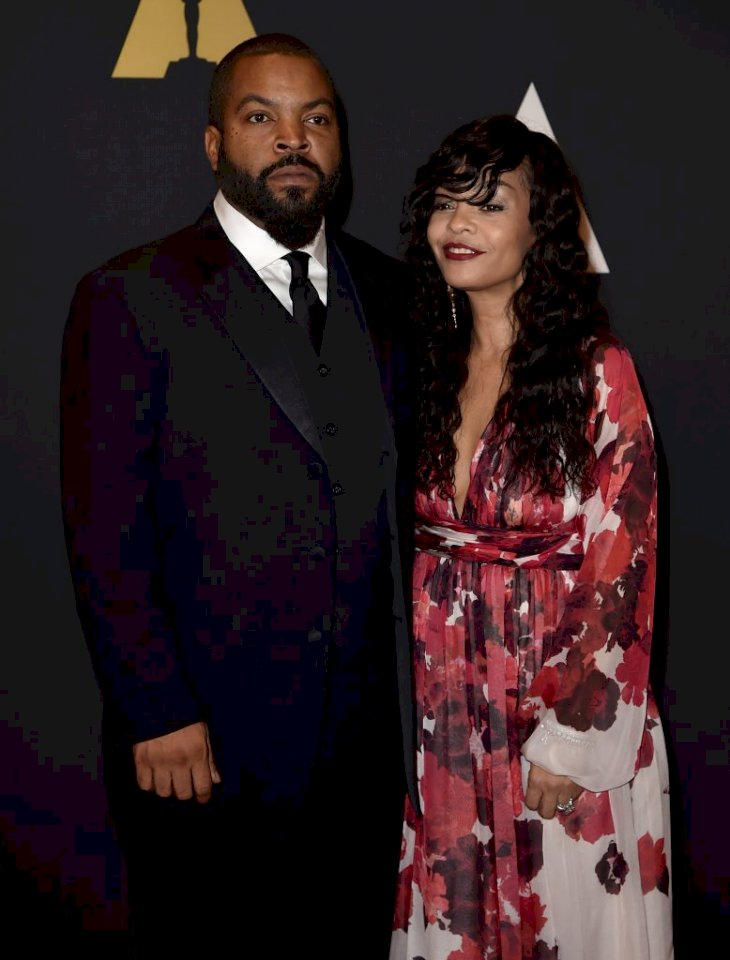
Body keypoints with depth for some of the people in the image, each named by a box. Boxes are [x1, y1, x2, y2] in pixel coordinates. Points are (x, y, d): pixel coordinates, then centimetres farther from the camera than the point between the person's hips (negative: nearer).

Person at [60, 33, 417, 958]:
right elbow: (104, 532, -10)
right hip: (201, 744, -4)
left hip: (366, 742, 4)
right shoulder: (131, 296, -7)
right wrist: (157, 714, -13)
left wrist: (412, 691, 6)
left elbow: (406, 491, 9)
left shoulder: (389, 292, 7)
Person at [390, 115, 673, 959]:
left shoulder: (596, 370, -10)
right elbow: (401, 537, 10)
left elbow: (619, 566, -12)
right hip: (440, 693, 5)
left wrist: (571, 732, -14)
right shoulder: (425, 366, 5)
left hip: (561, 696, -4)